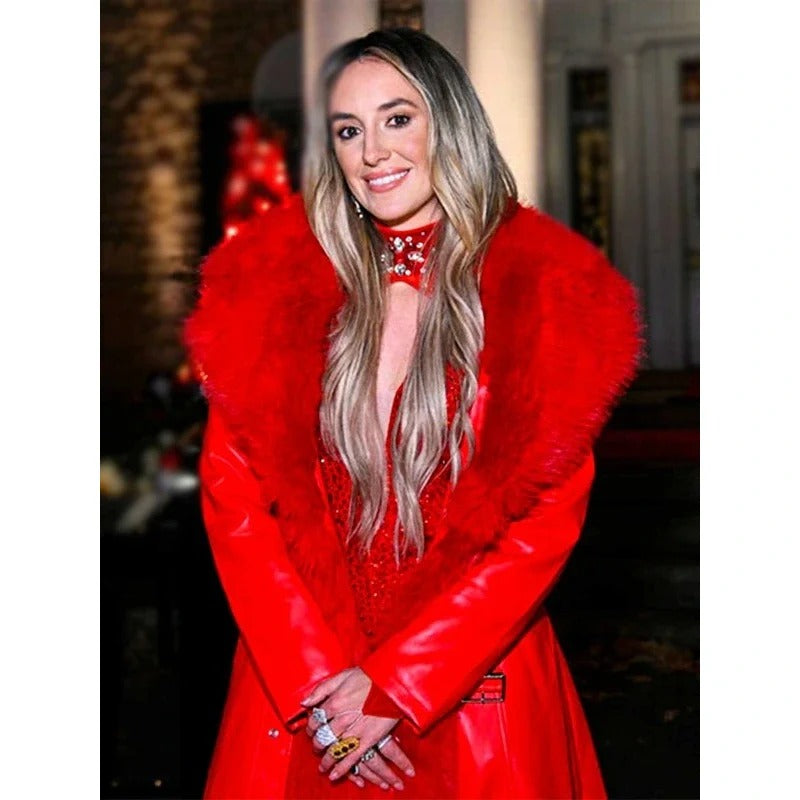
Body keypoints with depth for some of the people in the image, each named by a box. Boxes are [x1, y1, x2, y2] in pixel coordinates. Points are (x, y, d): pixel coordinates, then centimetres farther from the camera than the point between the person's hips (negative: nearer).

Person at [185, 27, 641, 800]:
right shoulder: (274, 279, -2)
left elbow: (547, 518, -9)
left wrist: (395, 683, -13)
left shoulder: (543, 292, -7)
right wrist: (318, 681, -12)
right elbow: (233, 492, -4)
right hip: (296, 676, 2)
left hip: (477, 682, -1)